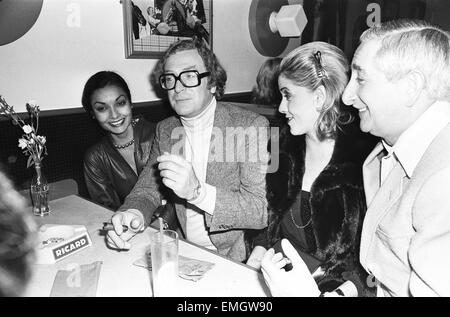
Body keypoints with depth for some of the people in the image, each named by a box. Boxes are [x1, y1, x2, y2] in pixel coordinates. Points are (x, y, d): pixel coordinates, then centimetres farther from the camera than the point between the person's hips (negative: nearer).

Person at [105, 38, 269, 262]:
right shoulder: (165, 130, 8)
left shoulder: (251, 126, -9)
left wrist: (197, 191, -30)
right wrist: (134, 215, -17)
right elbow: (146, 190, 7)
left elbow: (262, 211, -16)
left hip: (233, 259, -3)